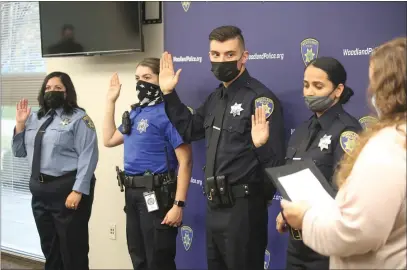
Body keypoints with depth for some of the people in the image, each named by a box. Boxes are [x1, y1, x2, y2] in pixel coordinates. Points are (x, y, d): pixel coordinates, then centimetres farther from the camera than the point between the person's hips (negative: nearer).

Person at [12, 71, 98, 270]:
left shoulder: (78, 118, -7)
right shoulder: (35, 119, 14)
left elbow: (88, 156, -14)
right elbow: (19, 152, 18)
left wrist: (78, 191, -21)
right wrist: (20, 124, 4)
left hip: (67, 189, -7)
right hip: (40, 190, 7)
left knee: (72, 249, 0)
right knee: (49, 247, 18)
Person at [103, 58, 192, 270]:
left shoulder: (167, 113, -15)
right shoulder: (135, 112, 12)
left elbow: (185, 161, -19)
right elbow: (109, 140, 23)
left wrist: (178, 204, -24)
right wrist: (110, 101, 18)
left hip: (156, 194, -9)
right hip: (132, 193, 9)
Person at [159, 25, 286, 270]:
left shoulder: (260, 98, -17)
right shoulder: (216, 98, 10)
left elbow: (276, 160, -20)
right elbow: (189, 130, 22)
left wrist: (261, 144, -41)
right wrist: (169, 93, 16)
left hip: (243, 207, -8)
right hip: (215, 205, 9)